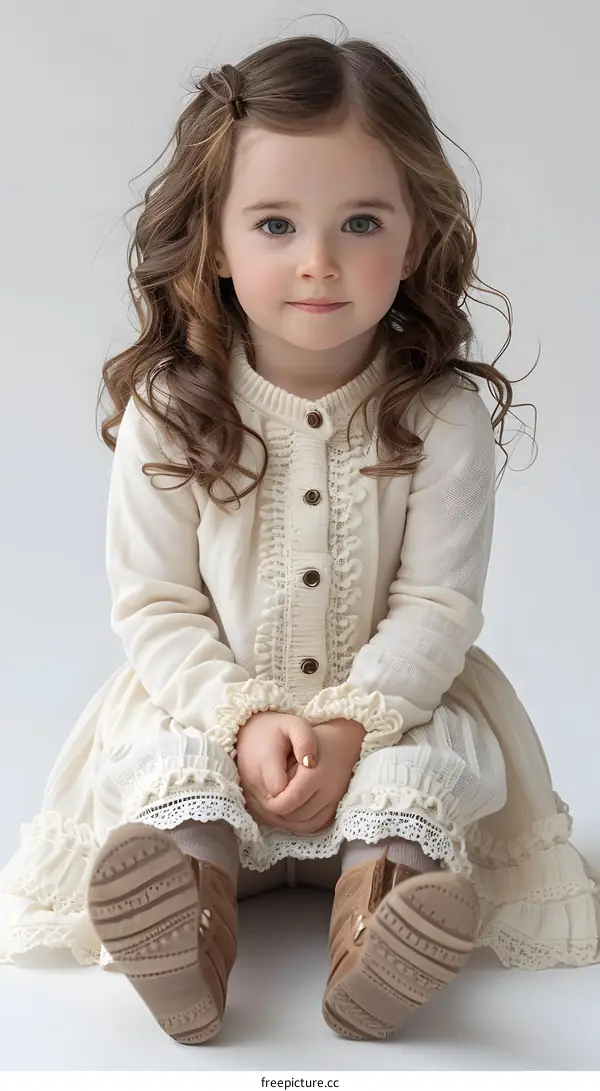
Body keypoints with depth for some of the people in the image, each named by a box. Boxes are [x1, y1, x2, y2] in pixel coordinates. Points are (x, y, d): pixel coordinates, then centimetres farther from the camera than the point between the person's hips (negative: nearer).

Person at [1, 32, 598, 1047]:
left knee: (431, 764, -27)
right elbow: (153, 604, -8)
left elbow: (437, 604, -11)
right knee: (164, 763, -27)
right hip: (213, 704, 0)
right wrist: (245, 719, -22)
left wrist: (351, 724, -25)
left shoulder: (443, 418, -11)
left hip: (391, 703, 0)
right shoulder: (168, 413, -10)